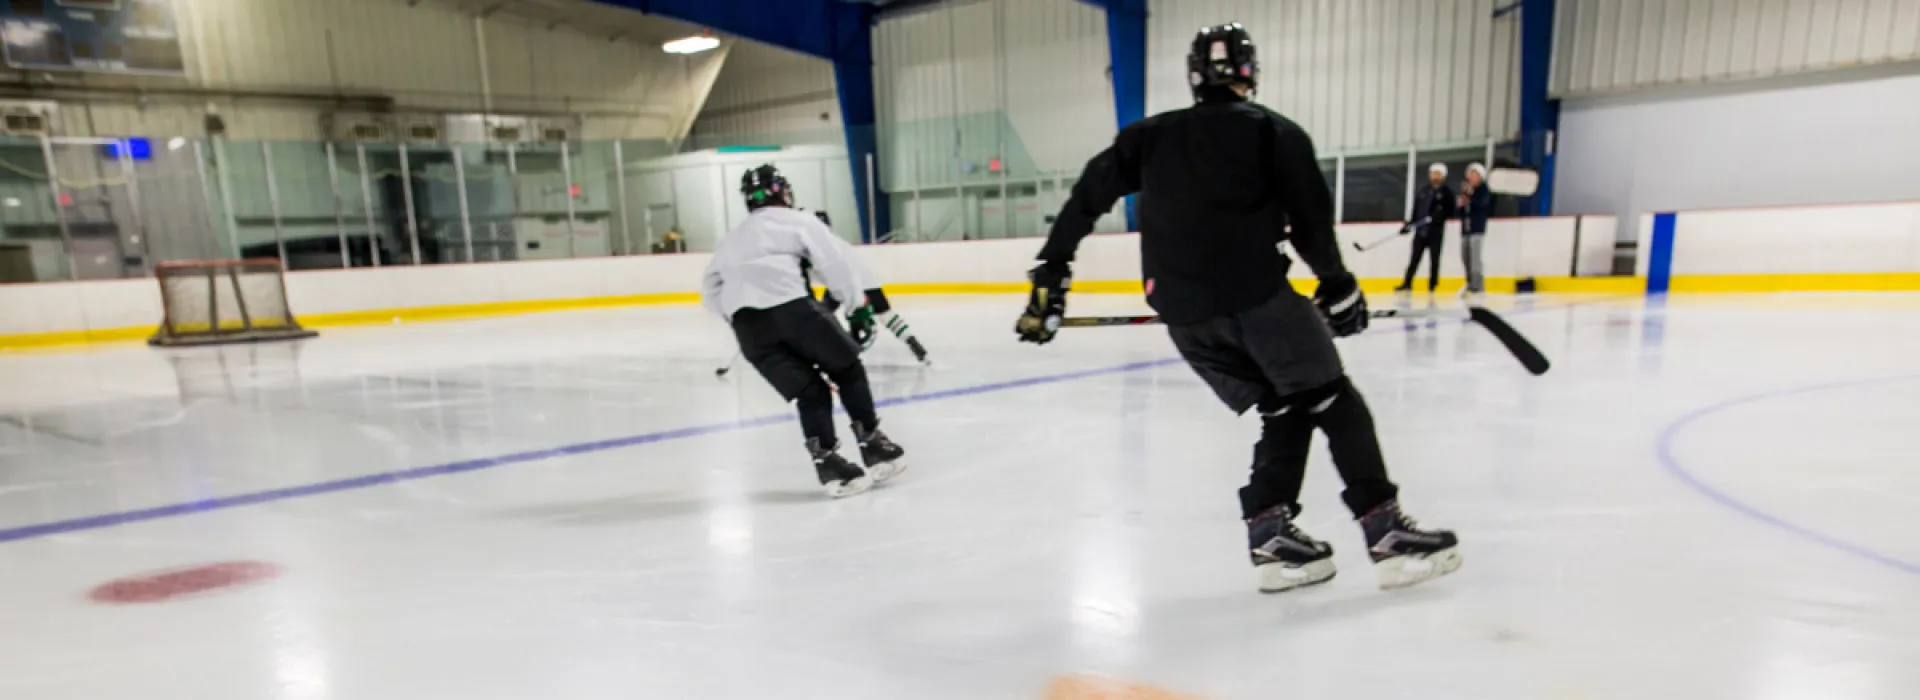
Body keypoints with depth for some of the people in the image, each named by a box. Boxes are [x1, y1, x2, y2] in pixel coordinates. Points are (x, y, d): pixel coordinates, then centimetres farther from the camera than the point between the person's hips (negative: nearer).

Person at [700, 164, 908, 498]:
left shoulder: (732, 240, 34)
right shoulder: (799, 221, 17)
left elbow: (711, 291, 33)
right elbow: (837, 268, 8)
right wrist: (858, 306, 21)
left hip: (746, 324, 5)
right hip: (790, 306, -5)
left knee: (809, 391, 12)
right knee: (847, 370, 14)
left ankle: (828, 465, -1)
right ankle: (874, 447, 12)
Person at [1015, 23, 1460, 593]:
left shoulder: (1150, 136, 20)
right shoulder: (1273, 130, 10)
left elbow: (1088, 197, 15)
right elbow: (1310, 221, 2)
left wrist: (1051, 272, 16)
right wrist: (1338, 286, 13)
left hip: (1182, 312, 5)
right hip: (1254, 293, -4)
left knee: (1286, 410, 18)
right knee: (1334, 402, 9)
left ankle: (1270, 535, 11)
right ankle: (1387, 534, 4)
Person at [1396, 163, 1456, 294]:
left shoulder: (1447, 193, -1)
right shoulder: (1423, 191, 12)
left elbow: (1450, 212, -7)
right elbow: (1416, 208, 13)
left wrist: (1440, 215, -25)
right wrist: (1409, 224, 6)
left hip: (1436, 231, -4)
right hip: (1420, 229, 4)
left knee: (1434, 259, 2)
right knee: (1415, 258, 6)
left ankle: (1432, 286, 8)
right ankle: (1407, 283, 10)